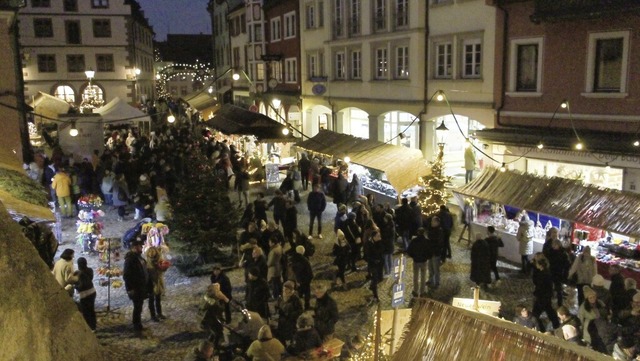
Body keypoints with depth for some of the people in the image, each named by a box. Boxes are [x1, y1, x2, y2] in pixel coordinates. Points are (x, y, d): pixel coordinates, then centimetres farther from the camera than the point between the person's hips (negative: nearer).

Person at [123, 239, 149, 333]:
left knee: (139, 306, 16)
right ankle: (136, 326, 9)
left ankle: (138, 325, 26)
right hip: (135, 288, -9)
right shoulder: (130, 259, -17)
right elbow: (126, 275, -22)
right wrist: (130, 289, -24)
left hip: (141, 287, 9)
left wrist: (146, 286, 18)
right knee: (137, 307, -2)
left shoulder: (139, 257, 12)